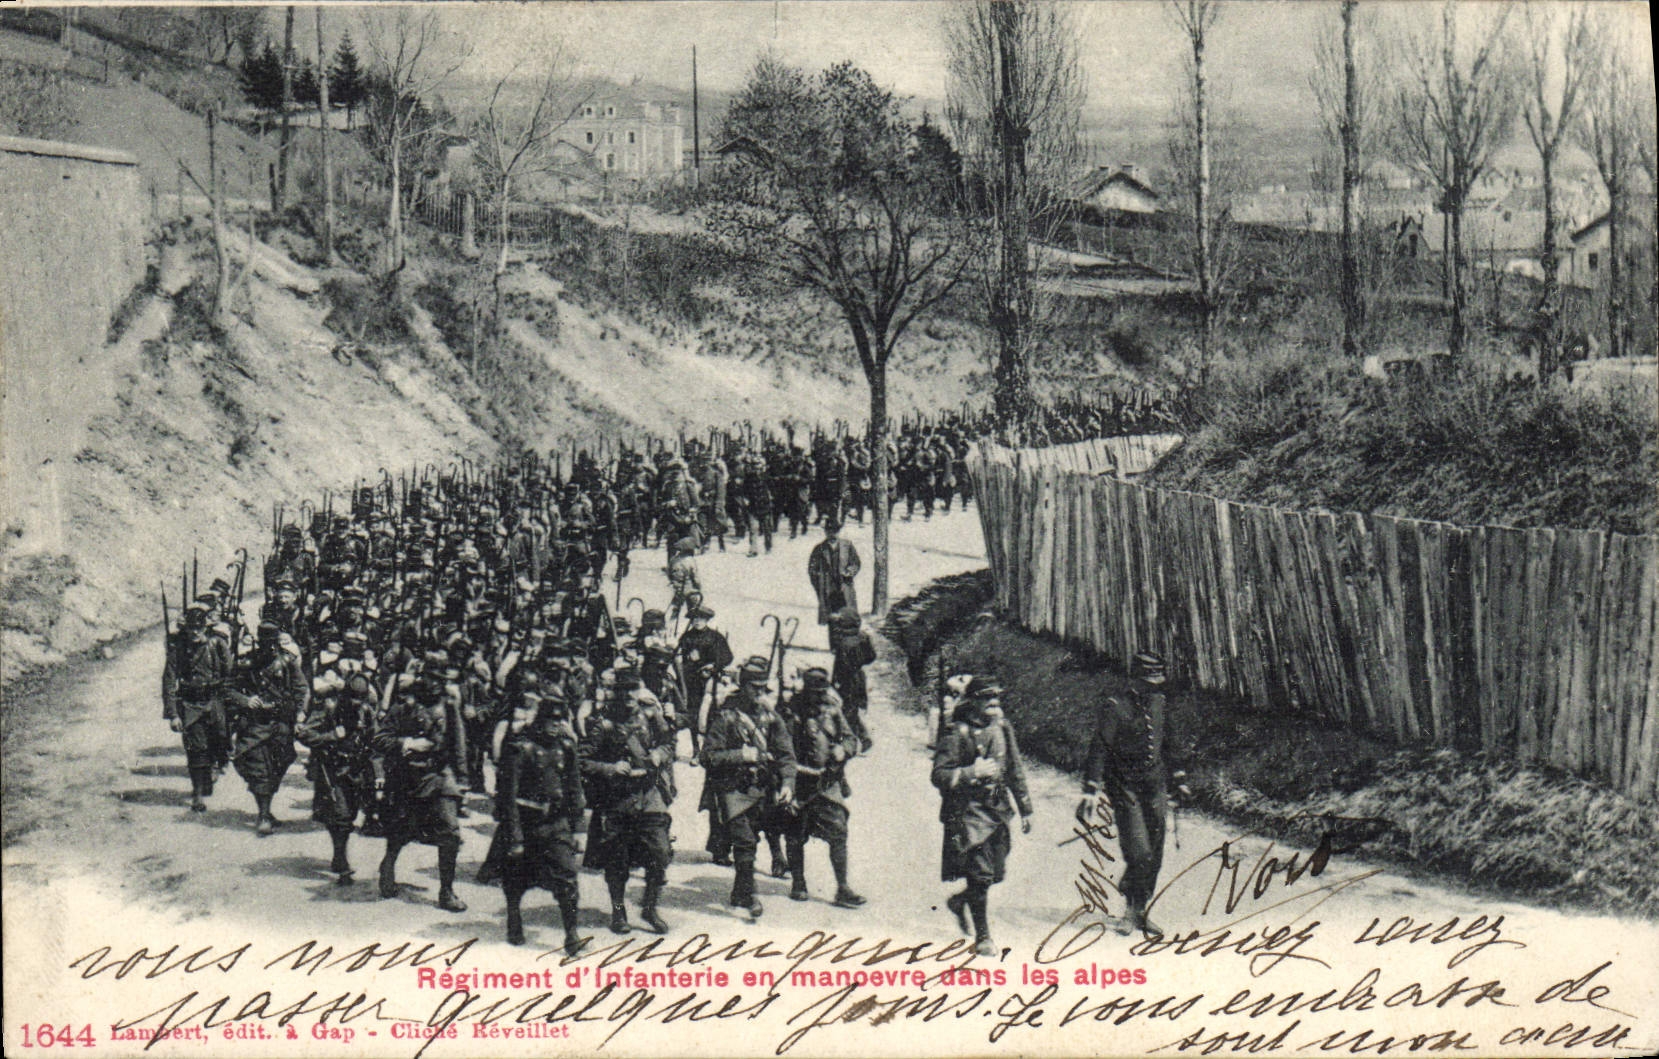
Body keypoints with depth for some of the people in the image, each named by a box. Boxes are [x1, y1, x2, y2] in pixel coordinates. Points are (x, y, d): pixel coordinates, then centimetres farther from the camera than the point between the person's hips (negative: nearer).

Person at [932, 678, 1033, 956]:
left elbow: (1015, 771, 17)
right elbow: (939, 775, -14)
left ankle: (959, 901, 39)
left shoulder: (1002, 730, 8)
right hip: (968, 811, -6)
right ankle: (982, 938, 5)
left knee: (995, 872, 10)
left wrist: (1025, 810, 18)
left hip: (999, 810, 6)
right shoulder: (957, 734, -11)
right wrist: (973, 772, -25)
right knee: (980, 875, -7)